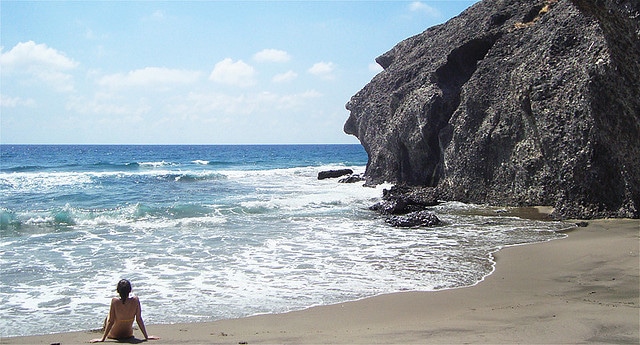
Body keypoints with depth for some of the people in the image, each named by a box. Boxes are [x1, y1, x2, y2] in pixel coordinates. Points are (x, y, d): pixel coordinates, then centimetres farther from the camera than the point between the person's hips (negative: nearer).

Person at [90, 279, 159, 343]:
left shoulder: (114, 301, -25)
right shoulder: (135, 300, -20)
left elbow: (110, 321, -20)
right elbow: (139, 320, -14)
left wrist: (102, 338, -12)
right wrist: (146, 337, -5)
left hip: (114, 335, -2)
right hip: (128, 335, 2)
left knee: (108, 316, 29)